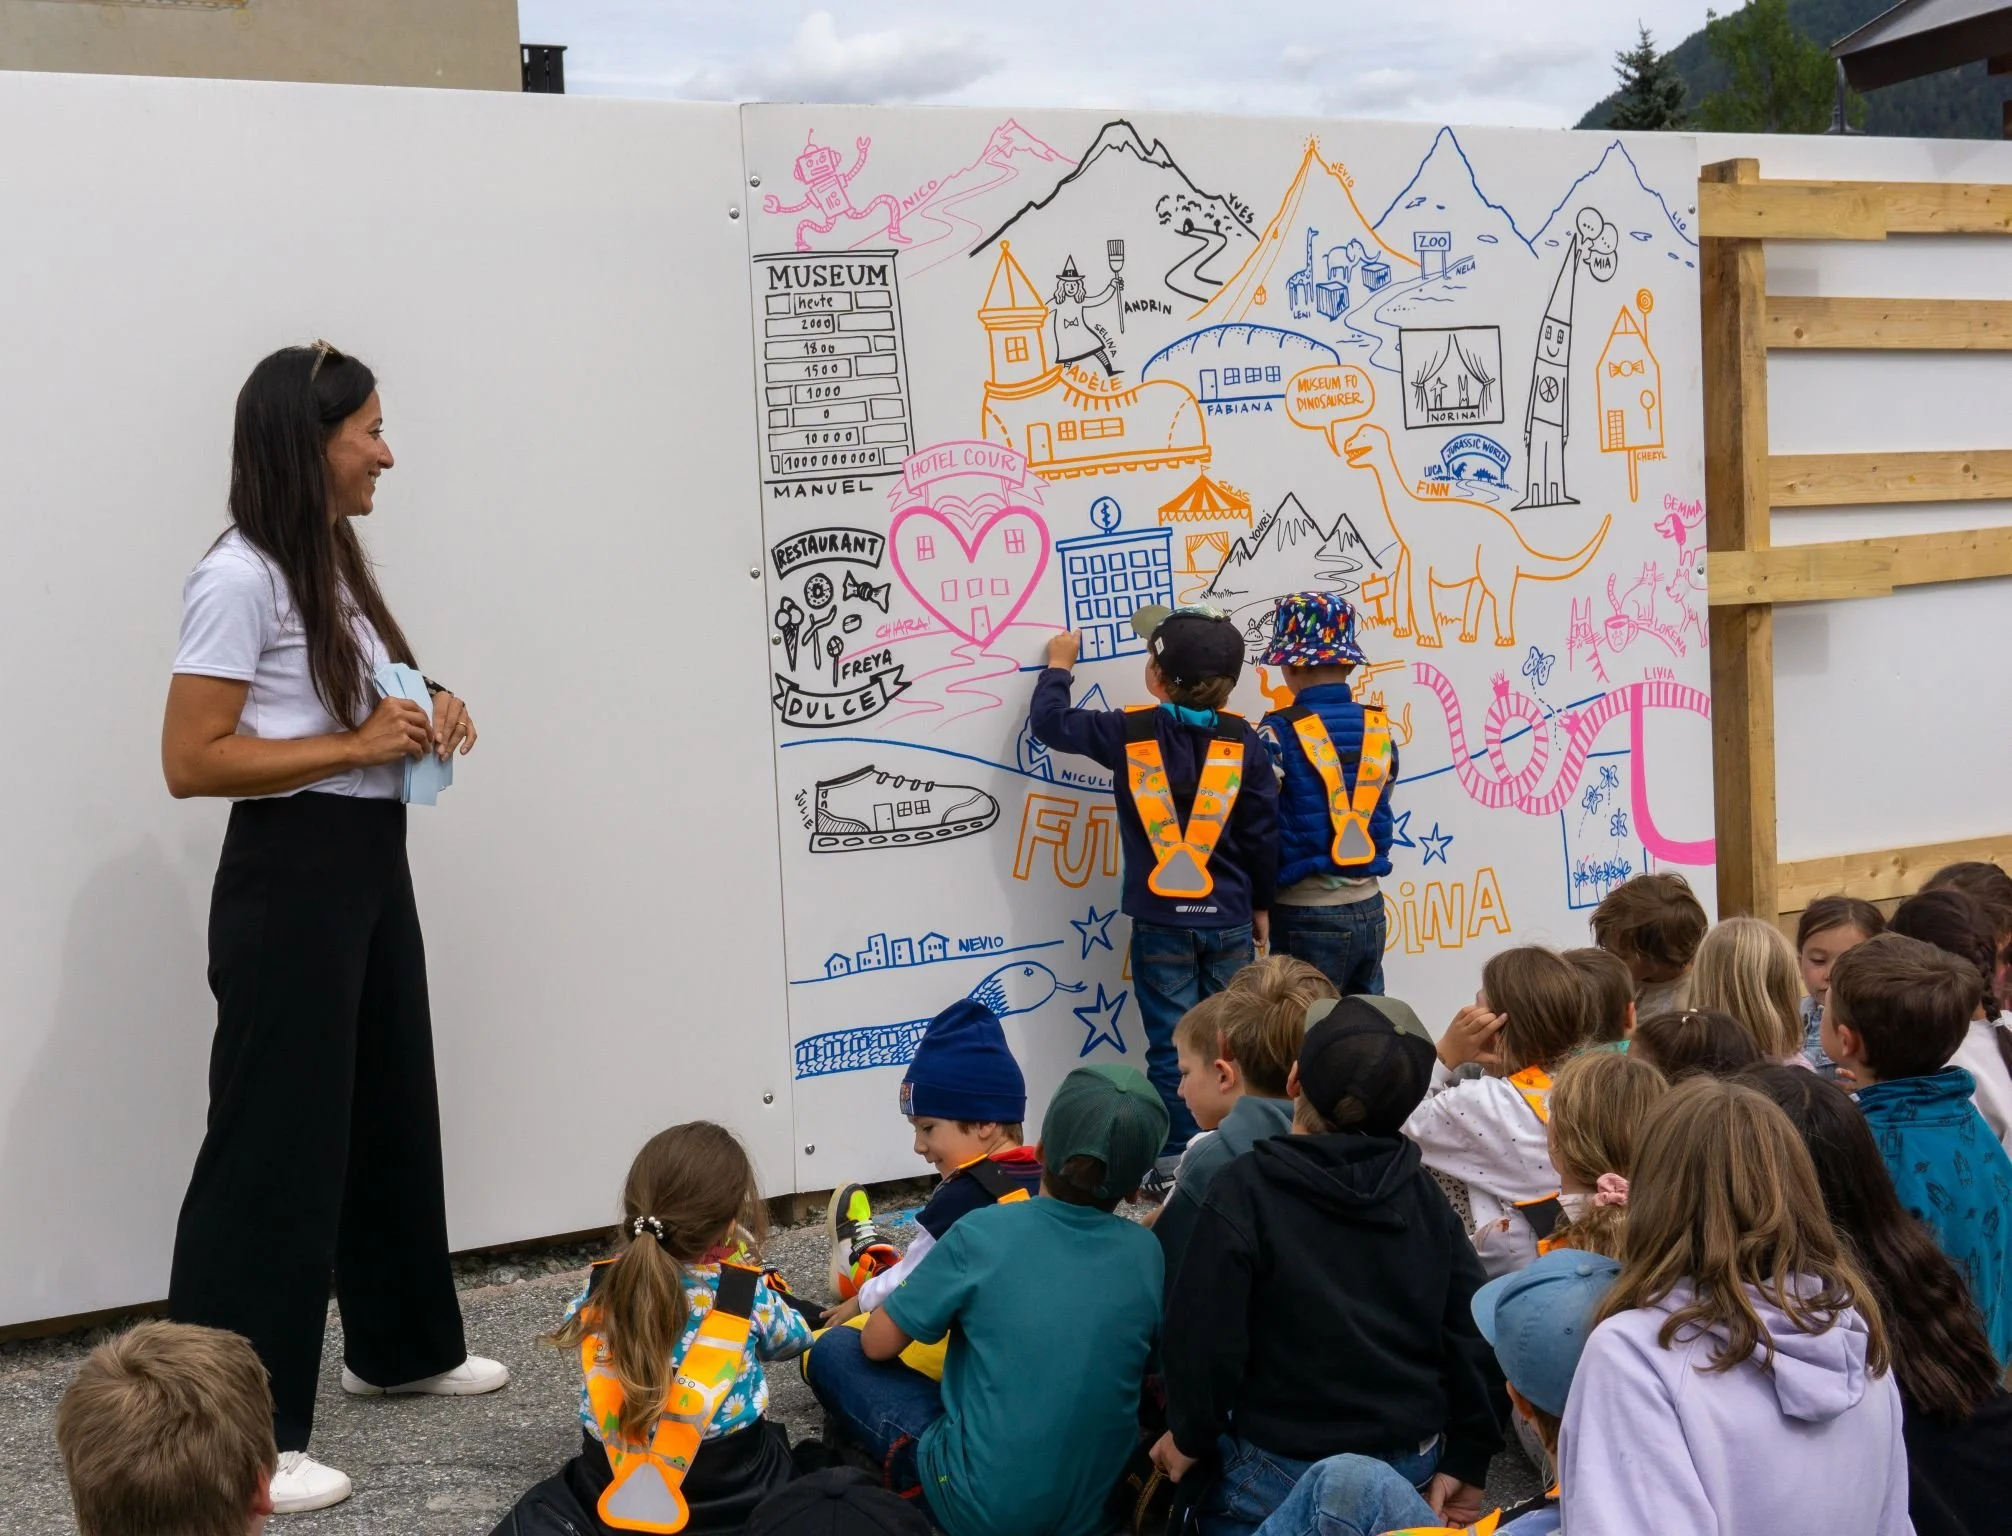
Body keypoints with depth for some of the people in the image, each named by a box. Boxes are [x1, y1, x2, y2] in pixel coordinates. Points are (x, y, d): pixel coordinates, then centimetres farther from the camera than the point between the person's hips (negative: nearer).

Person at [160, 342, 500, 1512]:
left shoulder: (336, 564, 12)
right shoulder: (241, 579, -16)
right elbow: (190, 762, -19)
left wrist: (428, 719, 5)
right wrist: (358, 746, -21)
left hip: (374, 860, 9)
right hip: (291, 877, -9)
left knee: (391, 1108, 19)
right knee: (276, 1143, -6)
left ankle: (403, 1344, 37)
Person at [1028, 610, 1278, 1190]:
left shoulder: (1130, 733, -7)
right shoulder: (1243, 741, -3)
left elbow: (1050, 722, 6)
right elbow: (1263, 833, 2)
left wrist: (1058, 666, 23)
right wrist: (1260, 904, 14)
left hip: (1161, 922, -2)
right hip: (1229, 920, 2)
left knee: (1172, 1045, 3)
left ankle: (1175, 1164, 7)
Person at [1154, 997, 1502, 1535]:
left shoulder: (1246, 1189, -15)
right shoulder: (1423, 1193, -2)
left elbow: (1204, 1331, -17)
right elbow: (1472, 1327, -2)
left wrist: (1192, 1435, -1)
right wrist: (1468, 1459, 5)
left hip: (1285, 1470, -5)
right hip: (1413, 1467, 5)